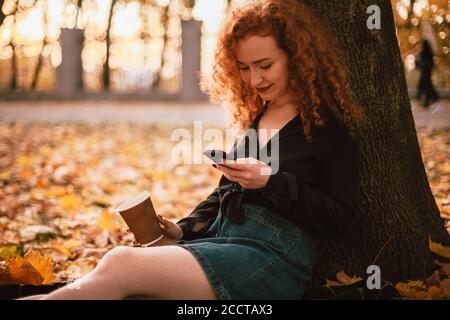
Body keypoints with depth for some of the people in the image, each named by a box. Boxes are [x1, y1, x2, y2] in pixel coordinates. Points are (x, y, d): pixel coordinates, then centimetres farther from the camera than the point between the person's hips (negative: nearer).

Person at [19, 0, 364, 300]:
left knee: (120, 267, -26)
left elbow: (342, 215, -5)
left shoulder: (331, 124, -1)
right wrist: (184, 229, 8)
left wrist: (271, 181, -16)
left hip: (275, 255, -7)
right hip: (218, 239, 7)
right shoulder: (255, 117, 20)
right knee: (118, 259, -22)